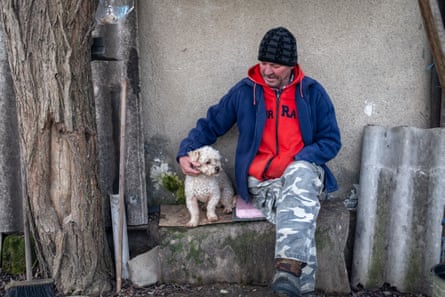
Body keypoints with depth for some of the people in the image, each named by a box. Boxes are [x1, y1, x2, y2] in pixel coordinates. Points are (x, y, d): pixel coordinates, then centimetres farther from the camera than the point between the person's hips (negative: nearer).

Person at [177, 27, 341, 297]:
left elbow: (331, 141, 5)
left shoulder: (313, 92, 5)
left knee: (299, 175, -41)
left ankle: (289, 269, -53)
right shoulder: (244, 91, 6)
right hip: (262, 182, 1)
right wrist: (186, 152, -5)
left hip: (304, 172, -1)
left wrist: (297, 161, -13)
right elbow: (210, 125, 14)